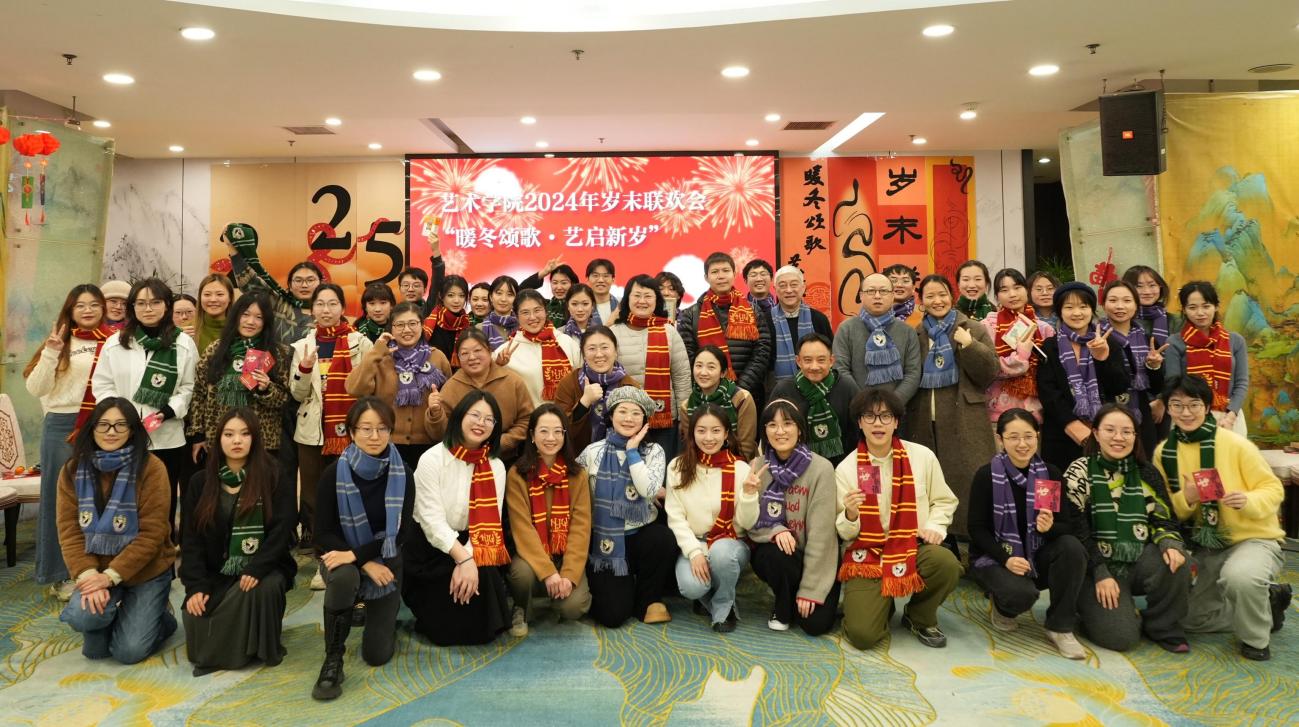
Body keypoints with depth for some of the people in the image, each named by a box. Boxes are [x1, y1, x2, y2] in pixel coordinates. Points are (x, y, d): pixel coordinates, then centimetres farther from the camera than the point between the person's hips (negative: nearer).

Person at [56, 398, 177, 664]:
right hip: (96, 570, 3)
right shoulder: (72, 471, -2)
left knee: (129, 650, -9)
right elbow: (69, 530, -6)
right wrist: (88, 574, -20)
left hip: (146, 571, -3)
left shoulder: (151, 468, -16)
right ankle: (108, 617, 11)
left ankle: (160, 619, 24)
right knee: (82, 617, -26)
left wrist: (111, 575, -22)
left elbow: (152, 534, -17)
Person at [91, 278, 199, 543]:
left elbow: (189, 387, 0)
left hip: (167, 438, -1)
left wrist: (168, 411, -15)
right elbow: (102, 385, 7)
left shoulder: (183, 344, 2)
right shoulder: (115, 343, 7)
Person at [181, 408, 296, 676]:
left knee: (266, 587, -36)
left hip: (262, 567, -3)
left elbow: (282, 530, -12)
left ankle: (261, 645, -6)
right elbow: (191, 537, 2)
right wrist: (196, 585, -10)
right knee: (195, 620, -22)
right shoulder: (200, 482, 5)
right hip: (215, 573, 3)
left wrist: (256, 569, -25)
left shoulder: (275, 478, -5)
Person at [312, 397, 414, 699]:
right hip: (342, 556, -1)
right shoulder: (333, 474, -14)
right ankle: (333, 660, -19)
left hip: (386, 561, 1)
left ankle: (383, 616, 33)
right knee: (344, 578, -39)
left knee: (377, 654, -2)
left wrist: (356, 554, -26)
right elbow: (324, 534, -12)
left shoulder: (402, 474, -12)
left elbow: (403, 533, -14)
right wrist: (367, 564, -23)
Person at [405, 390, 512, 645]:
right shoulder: (432, 460, -13)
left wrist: (468, 560, -24)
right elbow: (433, 521, -19)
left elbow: (490, 524, -9)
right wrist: (463, 559, -29)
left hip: (471, 548, 4)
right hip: (430, 548, -4)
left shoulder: (496, 467, -1)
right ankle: (431, 612, 15)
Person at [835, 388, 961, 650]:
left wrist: (934, 527, -6)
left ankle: (920, 618, 2)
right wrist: (850, 516, -24)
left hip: (914, 547, 2)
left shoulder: (923, 456, -1)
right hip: (866, 553, -2)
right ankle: (878, 604, 22)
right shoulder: (845, 469, -5)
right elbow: (844, 533, -1)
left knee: (947, 564, -33)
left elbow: (944, 500, 14)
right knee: (863, 634, -19)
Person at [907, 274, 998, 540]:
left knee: (967, 482, -7)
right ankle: (943, 544, 14)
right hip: (924, 423, 2)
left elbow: (990, 372, -2)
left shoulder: (973, 329, 7)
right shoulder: (913, 334, 12)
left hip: (964, 422, -2)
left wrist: (969, 345, -13)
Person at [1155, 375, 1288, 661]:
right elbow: (1166, 511, 0)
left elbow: (1273, 489, -10)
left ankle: (1256, 638, -8)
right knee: (1190, 618, 11)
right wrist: (1186, 497, -22)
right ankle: (1267, 601, 30)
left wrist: (1248, 501, -31)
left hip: (1255, 539, -5)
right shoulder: (1164, 453, -3)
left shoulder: (1234, 444, -15)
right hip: (1209, 548, 6)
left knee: (1239, 576, -40)